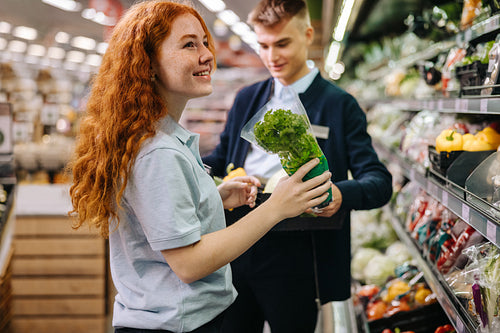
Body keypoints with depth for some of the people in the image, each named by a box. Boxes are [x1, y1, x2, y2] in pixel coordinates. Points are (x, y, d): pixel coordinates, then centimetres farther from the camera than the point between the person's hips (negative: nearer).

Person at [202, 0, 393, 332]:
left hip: (294, 258, -4)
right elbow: (220, 160, 21)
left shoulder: (340, 105, -3)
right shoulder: (247, 99, 13)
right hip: (236, 250, 5)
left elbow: (380, 182, -9)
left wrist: (341, 194, -31)